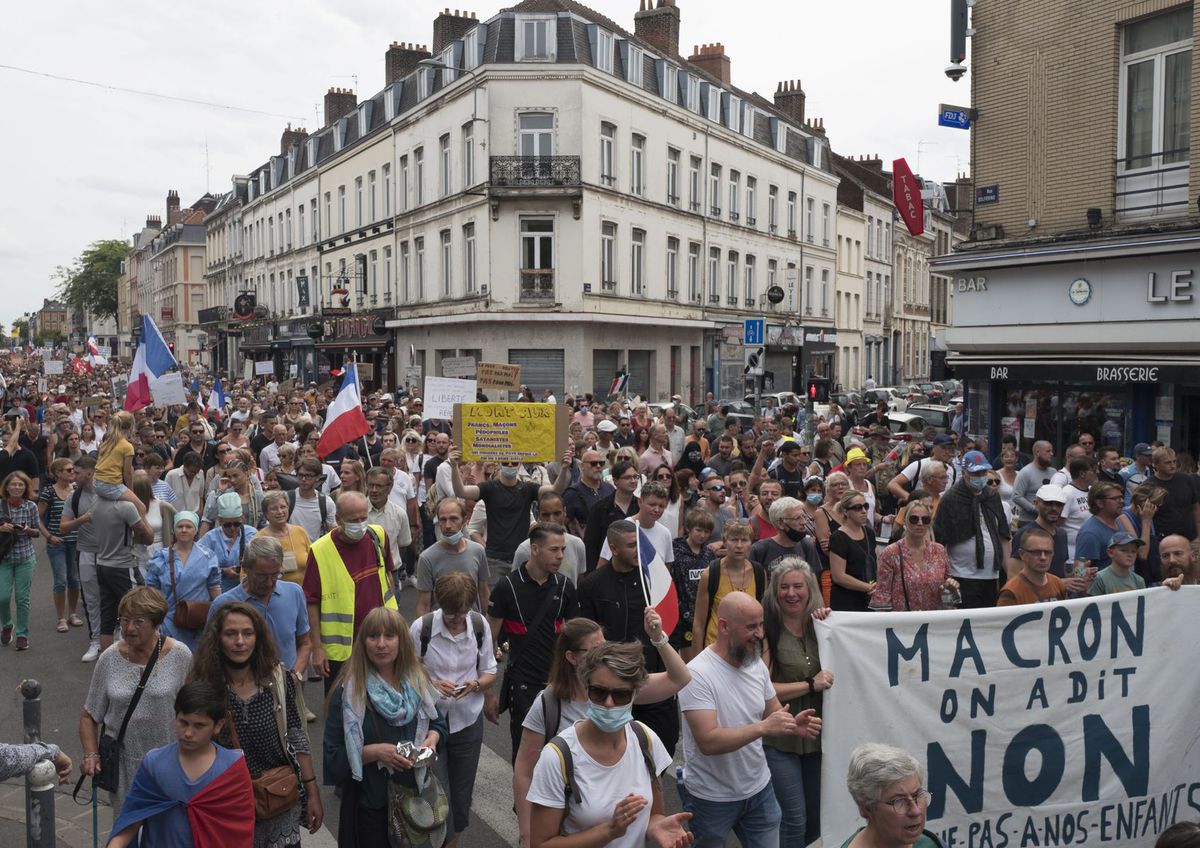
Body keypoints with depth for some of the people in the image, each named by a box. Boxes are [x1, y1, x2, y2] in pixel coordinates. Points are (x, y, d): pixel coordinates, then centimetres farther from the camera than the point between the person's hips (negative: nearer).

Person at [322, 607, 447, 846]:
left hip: (417, 794, 4)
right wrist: (374, 752, -25)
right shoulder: (348, 691, -14)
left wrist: (432, 738, -10)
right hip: (370, 802, -4)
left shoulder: (417, 680, -1)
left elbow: (438, 722, 11)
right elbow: (334, 755, -12)